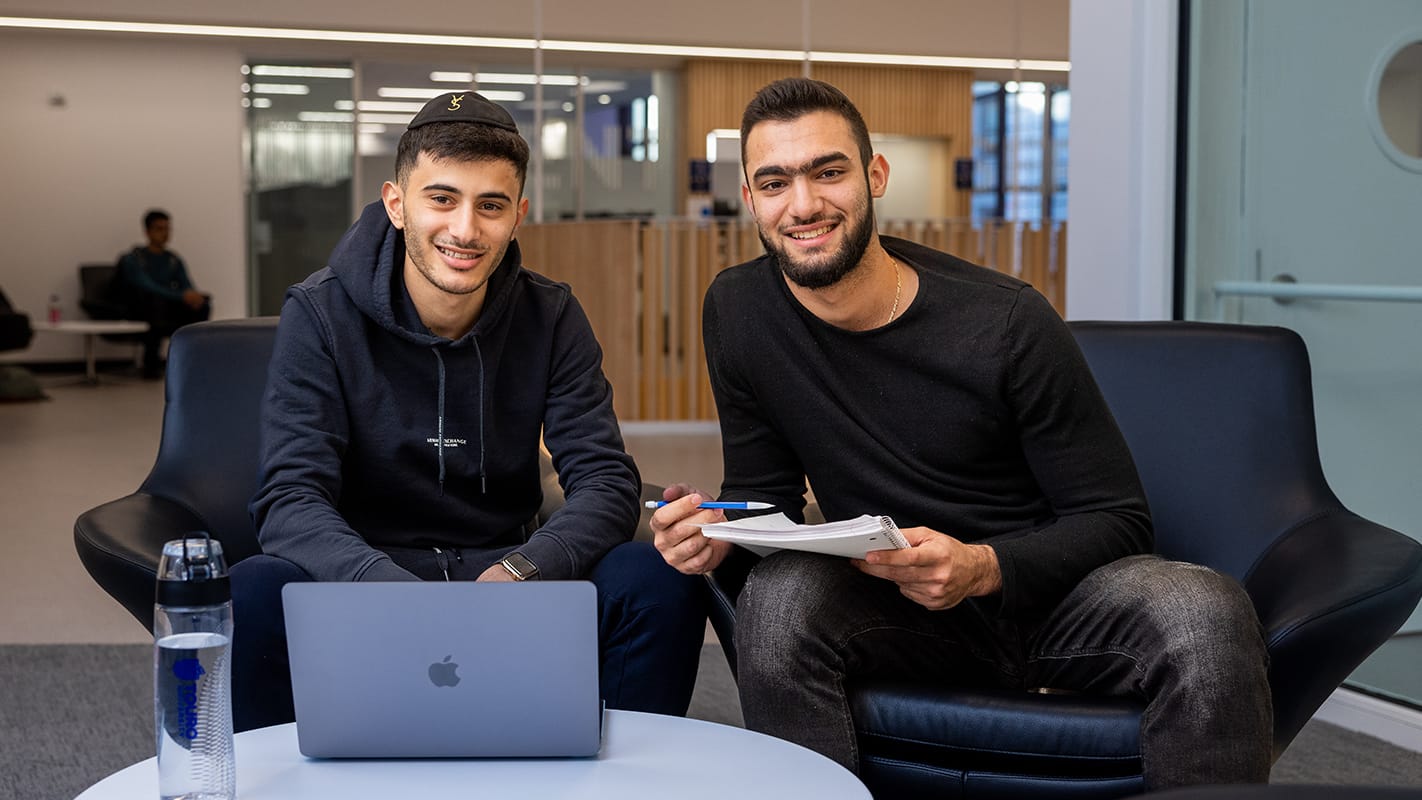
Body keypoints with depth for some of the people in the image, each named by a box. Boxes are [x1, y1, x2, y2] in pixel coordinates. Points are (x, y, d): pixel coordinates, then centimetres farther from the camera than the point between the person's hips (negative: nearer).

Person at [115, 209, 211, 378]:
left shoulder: (174, 261, 12)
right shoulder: (132, 260, -5)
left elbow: (188, 288, 2)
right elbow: (147, 288, -21)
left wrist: (195, 296, -25)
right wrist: (181, 296, -34)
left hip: (166, 312, 5)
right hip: (139, 315, -4)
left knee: (202, 304, -21)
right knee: (157, 299, -37)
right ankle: (151, 363, -30)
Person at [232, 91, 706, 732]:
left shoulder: (551, 318, -2)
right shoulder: (321, 316, -9)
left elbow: (607, 480, -8)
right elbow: (291, 500, -18)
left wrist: (521, 571, -30)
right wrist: (397, 590, -39)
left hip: (503, 568, 2)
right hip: (366, 577, -2)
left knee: (661, 582, -24)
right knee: (256, 593, -33)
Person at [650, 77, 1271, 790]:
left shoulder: (1009, 322, -15)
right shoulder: (739, 312, -4)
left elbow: (1115, 517, -10)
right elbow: (765, 491, 6)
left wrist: (982, 566, -28)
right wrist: (717, 529, -18)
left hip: (1053, 588, -1)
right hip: (897, 603, 2)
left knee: (1204, 611, -32)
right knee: (775, 599, -30)